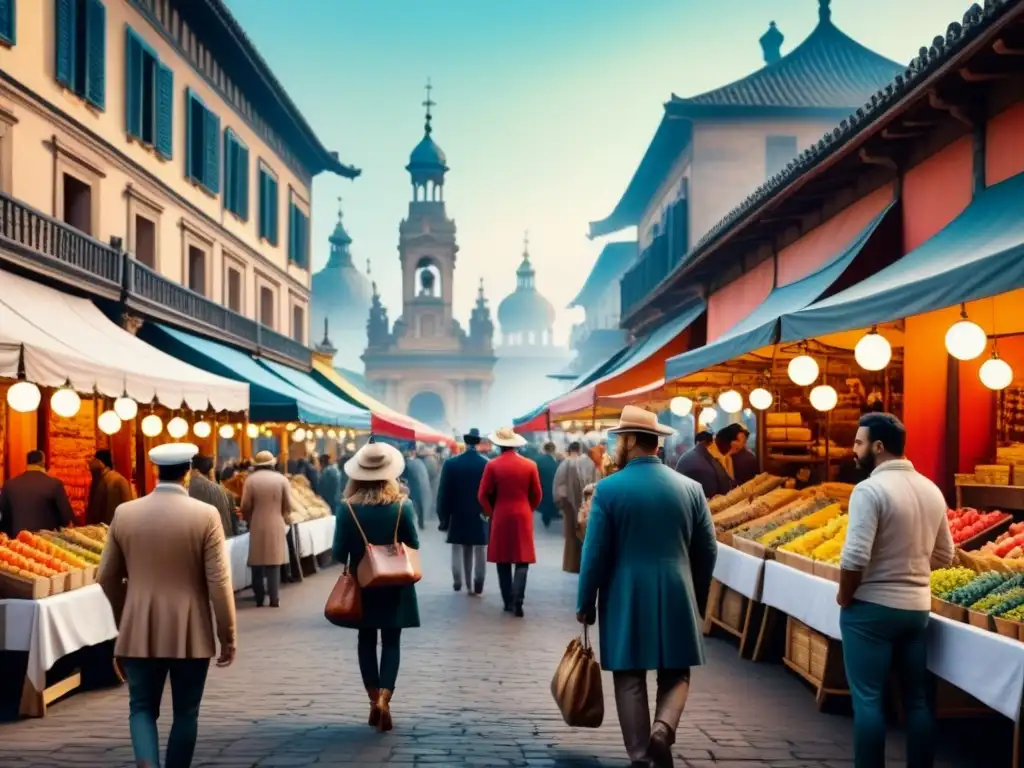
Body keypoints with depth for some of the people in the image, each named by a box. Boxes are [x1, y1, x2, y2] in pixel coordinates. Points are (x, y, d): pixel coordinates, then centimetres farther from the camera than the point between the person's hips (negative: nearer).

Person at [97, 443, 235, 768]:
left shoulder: (124, 513, -1)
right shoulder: (206, 515, -10)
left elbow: (106, 577, 7)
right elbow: (219, 582, -11)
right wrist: (228, 636, -2)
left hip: (139, 632, 2)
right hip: (190, 633, -2)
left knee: (142, 707, 10)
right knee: (185, 713, 11)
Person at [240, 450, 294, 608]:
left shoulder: (250, 479, -4)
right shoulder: (282, 479, -1)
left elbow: (245, 506, -5)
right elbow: (288, 506, -1)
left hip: (257, 526, 0)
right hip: (276, 526, 0)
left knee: (257, 563, 8)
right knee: (274, 563, 3)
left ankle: (259, 599, 10)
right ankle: (274, 599, 0)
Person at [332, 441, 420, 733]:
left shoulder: (348, 507, -12)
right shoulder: (402, 505, -12)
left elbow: (339, 553, -8)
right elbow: (413, 547, -6)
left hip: (361, 586, 1)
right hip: (394, 586, 0)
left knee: (367, 640, 14)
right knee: (391, 642, 8)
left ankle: (374, 700, 16)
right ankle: (384, 698, -7)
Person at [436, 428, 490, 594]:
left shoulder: (451, 464, -7)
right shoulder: (488, 465, -9)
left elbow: (443, 492, -4)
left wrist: (443, 517, 4)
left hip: (458, 516, 1)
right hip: (481, 516, -1)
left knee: (459, 550, 12)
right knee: (479, 552, 4)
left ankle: (458, 581, 15)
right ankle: (477, 586, 1)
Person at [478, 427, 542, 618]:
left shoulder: (492, 465, -6)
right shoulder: (530, 465, -3)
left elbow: (483, 495, -4)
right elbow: (536, 495, 2)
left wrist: (491, 513, 11)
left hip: (500, 517, 0)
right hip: (523, 517, 0)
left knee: (503, 561, 9)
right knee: (522, 560, 2)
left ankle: (508, 601, 9)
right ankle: (517, 601, -12)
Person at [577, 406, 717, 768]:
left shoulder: (608, 489, -9)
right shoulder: (690, 487, 1)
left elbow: (595, 553, -8)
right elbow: (707, 551, 5)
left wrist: (585, 604, 4)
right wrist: (697, 600, 18)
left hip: (625, 600, -2)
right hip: (676, 598, 2)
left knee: (630, 679, 8)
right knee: (676, 674, 14)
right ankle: (663, 729, -10)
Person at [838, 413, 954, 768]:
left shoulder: (870, 489, -17)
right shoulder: (932, 490, 6)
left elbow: (855, 557, -23)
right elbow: (944, 555, 13)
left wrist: (844, 596, -7)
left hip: (871, 609, -7)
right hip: (918, 608, 7)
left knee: (869, 699, 2)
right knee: (917, 698, 13)